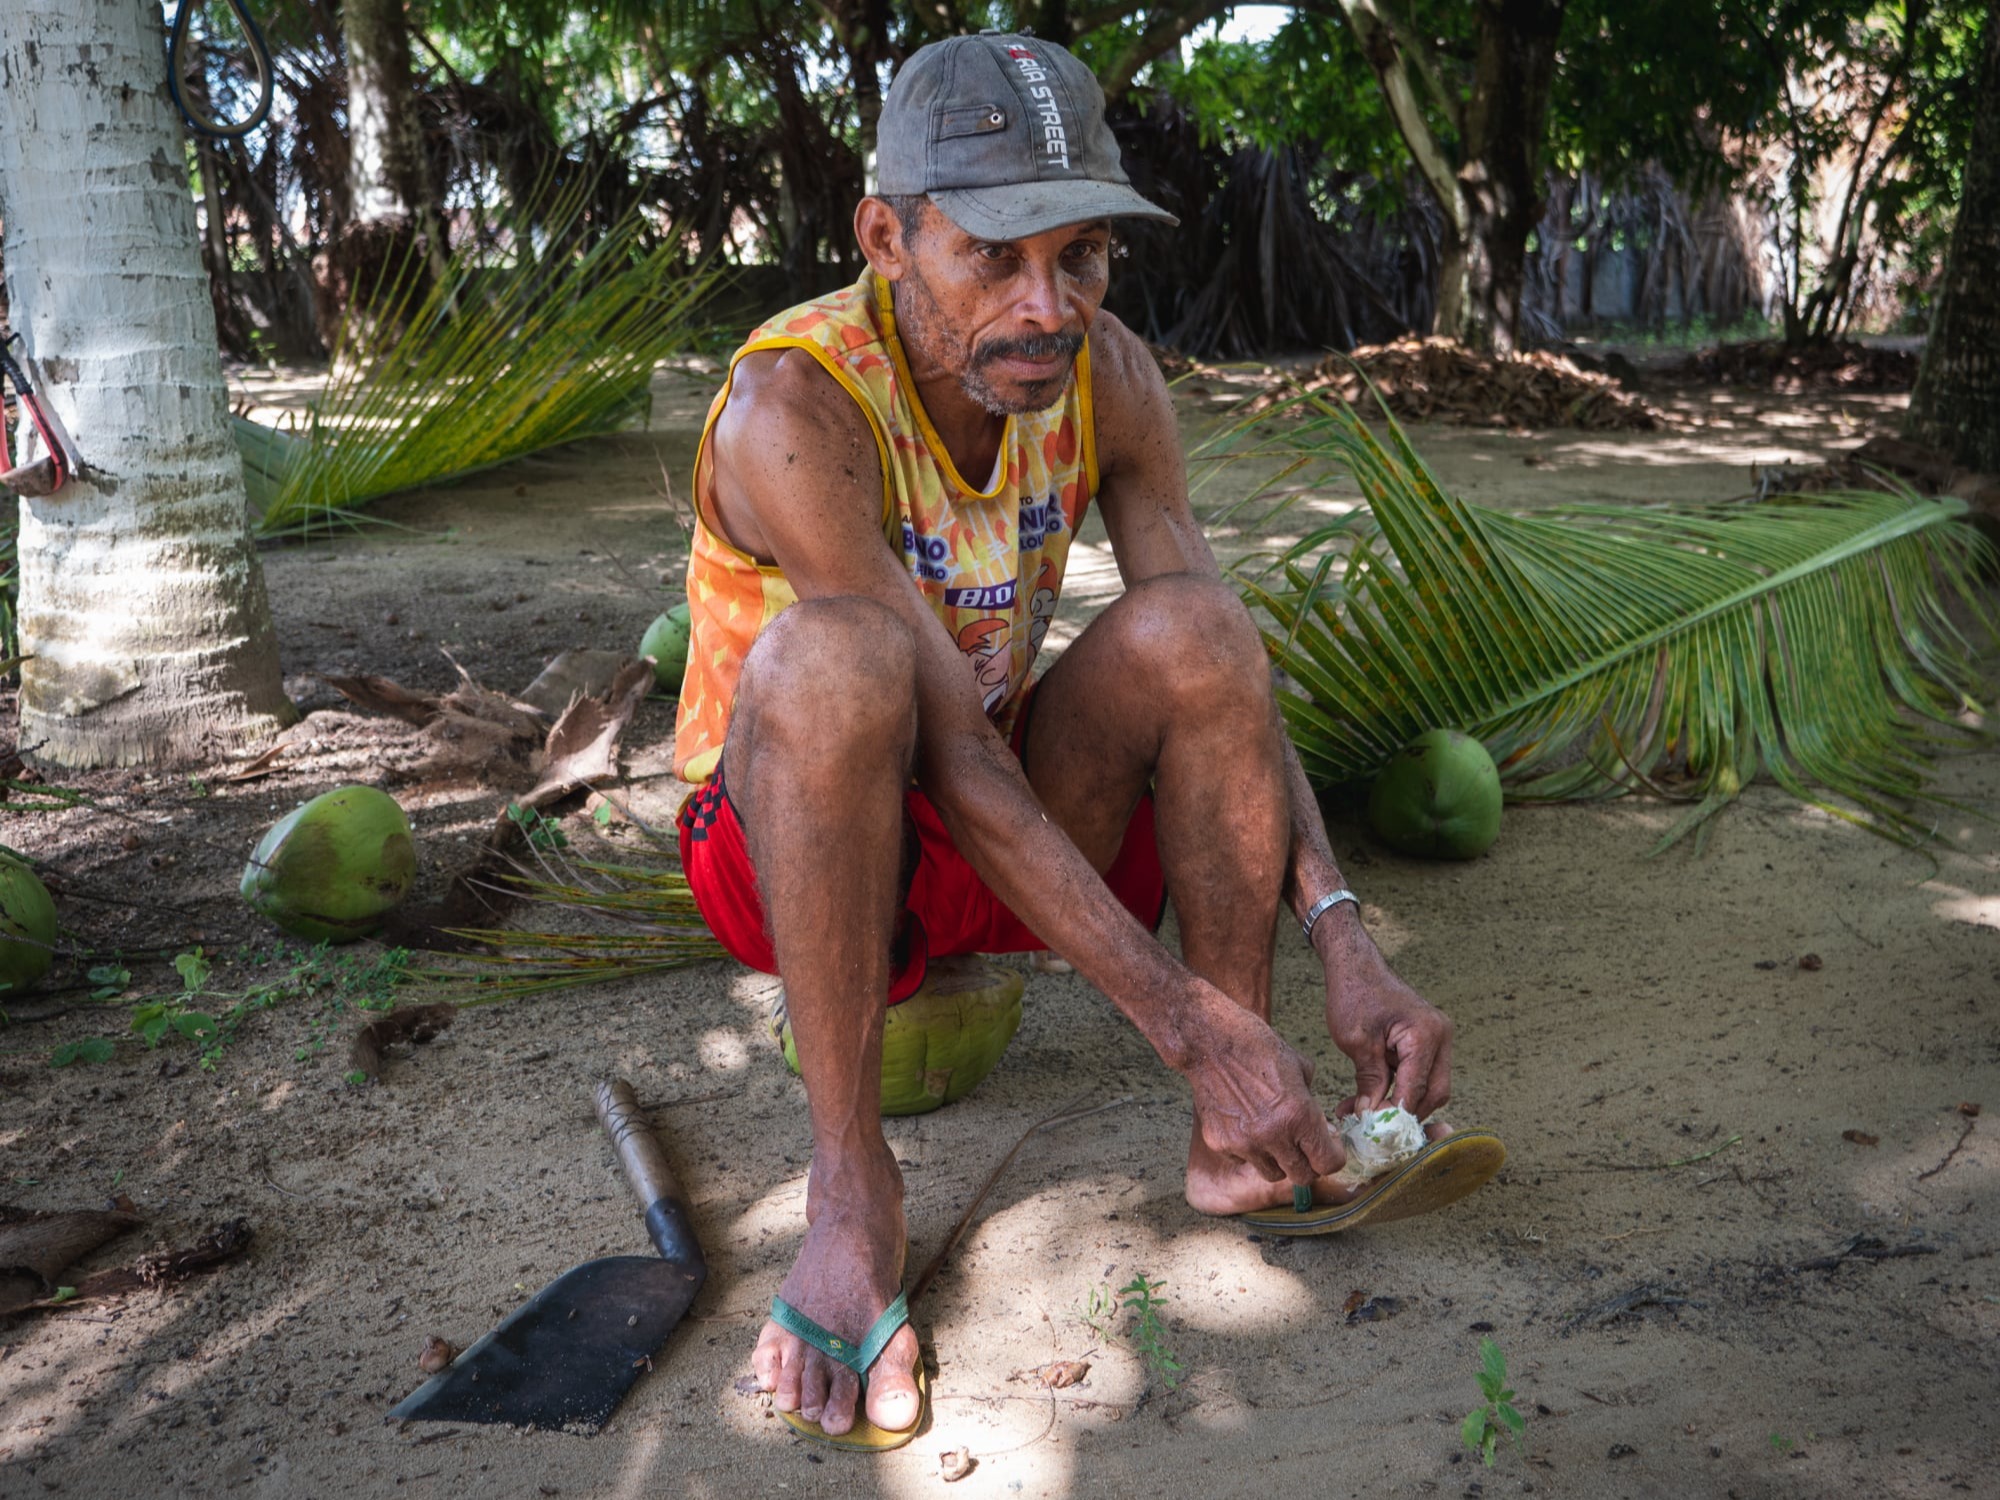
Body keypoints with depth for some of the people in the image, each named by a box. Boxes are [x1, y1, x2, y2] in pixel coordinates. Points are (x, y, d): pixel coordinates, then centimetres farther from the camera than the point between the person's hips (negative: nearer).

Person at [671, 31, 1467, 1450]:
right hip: (789, 843, -4)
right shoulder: (792, 408, -27)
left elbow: (1224, 676, -11)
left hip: (1021, 824, 5)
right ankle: (853, 1185, -25)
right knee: (831, 654, -37)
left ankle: (1242, 1146, -15)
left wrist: (1343, 936, -24)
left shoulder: (1105, 373, -9)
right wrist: (1194, 1025, -33)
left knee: (1193, 623, -22)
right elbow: (956, 764, -31)